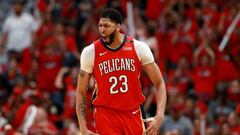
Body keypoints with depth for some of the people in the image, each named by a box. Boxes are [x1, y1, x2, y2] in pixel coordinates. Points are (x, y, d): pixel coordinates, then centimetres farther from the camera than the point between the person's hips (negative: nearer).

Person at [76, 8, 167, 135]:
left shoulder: (139, 48, -5)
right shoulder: (90, 52, -7)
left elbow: (159, 84, 0)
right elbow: (81, 92, 1)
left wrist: (159, 117, -14)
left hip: (133, 114, 2)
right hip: (105, 114, -2)